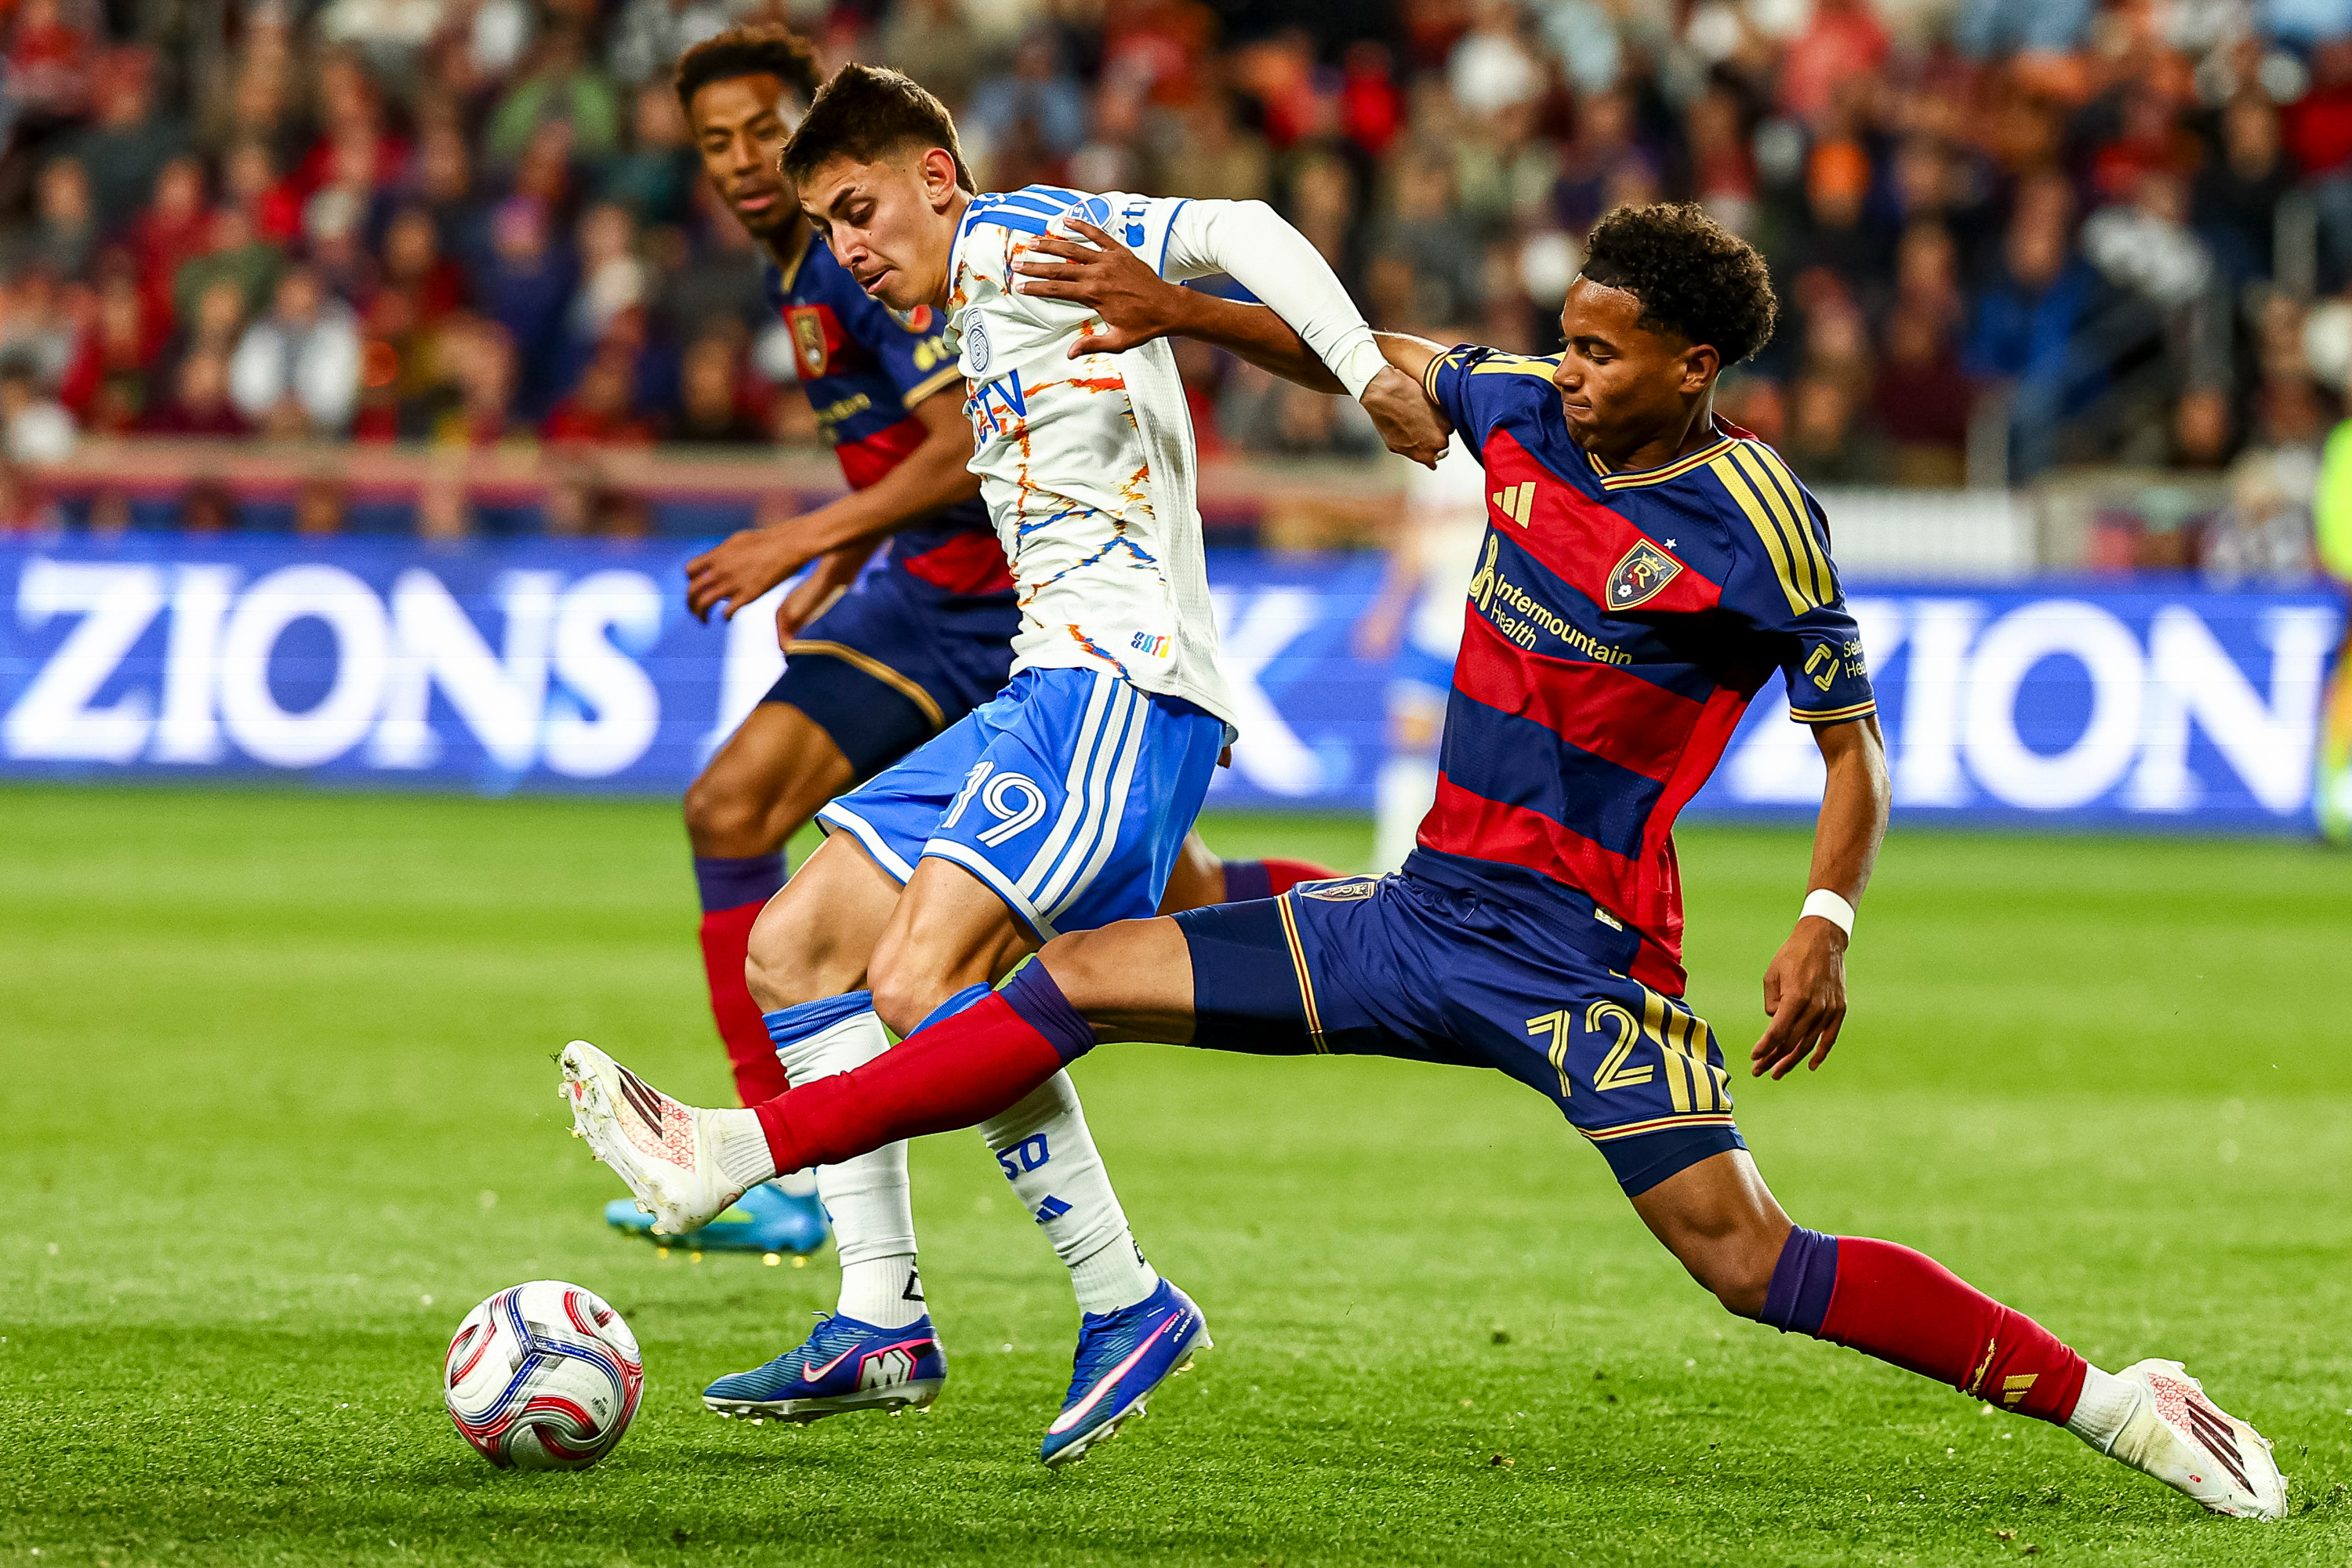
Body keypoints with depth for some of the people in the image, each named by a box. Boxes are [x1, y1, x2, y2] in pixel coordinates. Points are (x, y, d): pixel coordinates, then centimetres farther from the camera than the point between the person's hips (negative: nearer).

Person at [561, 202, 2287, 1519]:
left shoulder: (1751, 519, -13)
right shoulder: (1524, 414, 4)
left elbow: (1854, 742, -5)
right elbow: (1377, 363, 25)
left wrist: (1827, 920, -20)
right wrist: (1177, 314, 22)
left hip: (1577, 956, -7)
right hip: (1423, 912, 7)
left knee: (1746, 1257, -18)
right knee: (1082, 977, 1)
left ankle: (2113, 1404, -10)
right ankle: (728, 1156, 2)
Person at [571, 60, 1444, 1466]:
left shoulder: (1014, 241, -3)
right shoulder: (963, 331, 26)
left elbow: (1237, 235, -16)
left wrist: (1372, 373, -28)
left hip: (1121, 683, -10)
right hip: (1049, 698, 10)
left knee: (921, 984, -22)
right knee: (797, 946, 8)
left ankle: (1127, 1306, -14)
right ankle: (883, 1325, 7)